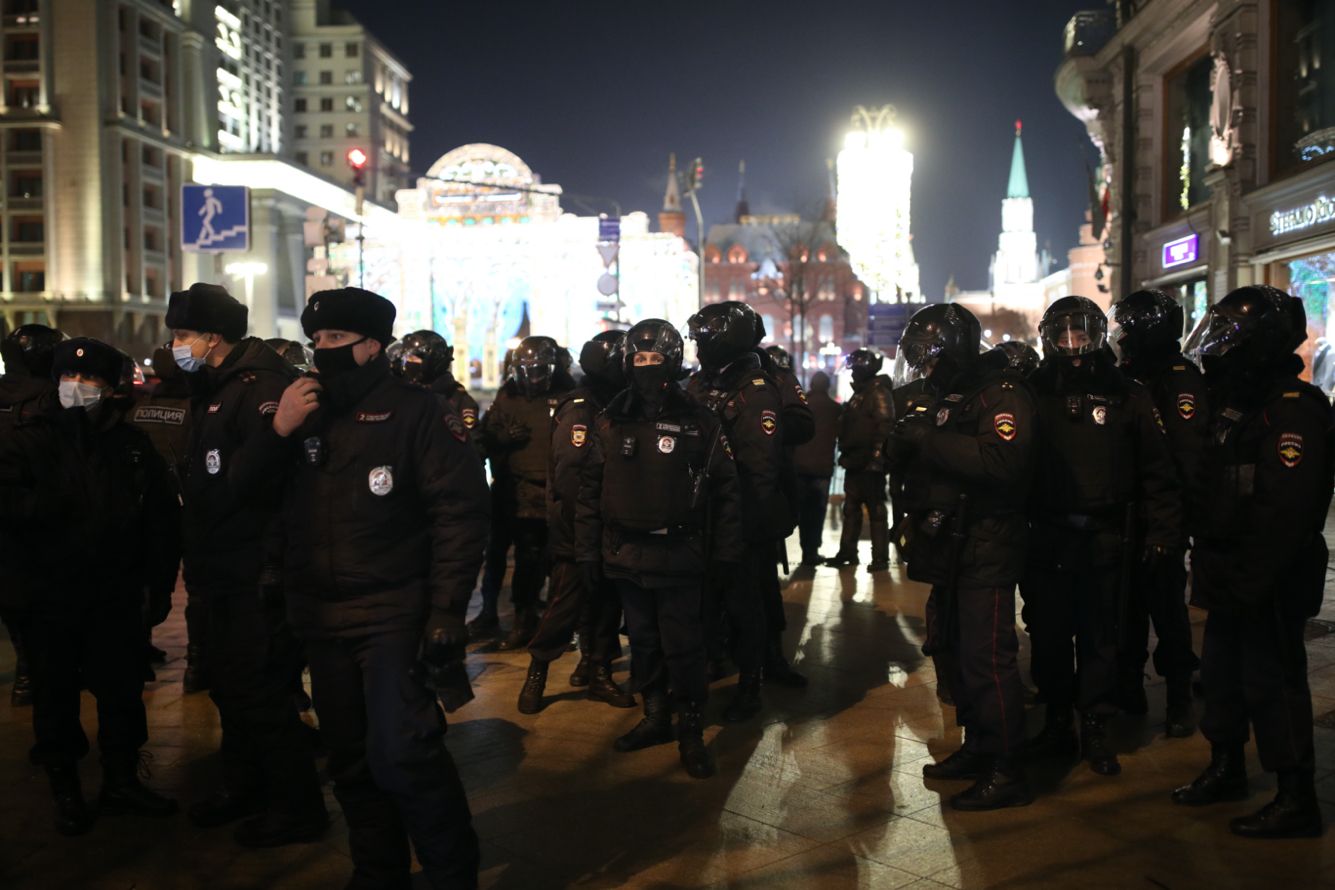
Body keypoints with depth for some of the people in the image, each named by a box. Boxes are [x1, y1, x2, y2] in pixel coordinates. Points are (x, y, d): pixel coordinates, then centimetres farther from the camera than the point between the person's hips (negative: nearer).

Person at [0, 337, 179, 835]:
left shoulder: (131, 444, 7)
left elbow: (160, 514, 10)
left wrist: (157, 576, 7)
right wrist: (52, 507, -19)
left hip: (117, 593, 2)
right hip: (51, 594, -2)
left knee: (123, 689, 9)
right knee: (56, 693, 8)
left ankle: (122, 780, 25)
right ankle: (65, 790, 23)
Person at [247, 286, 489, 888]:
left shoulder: (415, 412, -6)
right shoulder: (302, 413, 12)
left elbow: (461, 513, -12)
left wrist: (446, 612, -17)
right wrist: (278, 432, -8)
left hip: (393, 615, -6)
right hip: (321, 618, 6)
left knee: (401, 753, -15)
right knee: (351, 762, 14)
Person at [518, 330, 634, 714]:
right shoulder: (580, 408, -14)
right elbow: (569, 470, -22)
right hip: (577, 528, -8)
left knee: (604, 600, 11)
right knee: (566, 603, -3)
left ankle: (598, 672, 21)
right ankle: (536, 674, 11)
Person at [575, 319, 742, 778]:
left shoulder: (700, 424, -3)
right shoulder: (609, 425, 3)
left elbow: (724, 490, -1)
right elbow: (589, 493, 5)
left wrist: (727, 552, -3)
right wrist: (587, 551, 2)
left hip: (678, 556, -3)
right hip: (627, 555, 3)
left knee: (683, 648, 1)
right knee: (643, 642, 16)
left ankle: (691, 731, 14)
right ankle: (655, 717, 31)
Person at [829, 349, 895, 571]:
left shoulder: (879, 393, -10)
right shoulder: (859, 393, 19)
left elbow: (884, 428, -19)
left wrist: (876, 459, -24)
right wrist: (846, 455, 19)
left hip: (870, 464, -9)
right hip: (854, 463, 9)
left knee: (876, 510, -3)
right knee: (851, 508, 12)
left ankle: (880, 557, 2)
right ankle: (847, 552, 20)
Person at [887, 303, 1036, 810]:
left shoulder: (1001, 394, -12)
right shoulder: (942, 399, 16)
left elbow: (1002, 462, -29)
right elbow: (915, 466, 18)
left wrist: (930, 439, -25)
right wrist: (906, 441, -4)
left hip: (987, 547, -9)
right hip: (949, 547, 9)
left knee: (987, 658, -7)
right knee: (955, 649, 14)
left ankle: (1006, 772, 3)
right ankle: (977, 747, 28)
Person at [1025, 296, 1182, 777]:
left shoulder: (1127, 396, 1)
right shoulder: (1034, 393, 3)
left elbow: (1157, 468, 1)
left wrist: (1163, 530, -3)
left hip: (1106, 538, -1)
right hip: (1047, 535, 1)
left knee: (1100, 637, 7)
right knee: (1048, 634, 9)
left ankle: (1095, 728, 19)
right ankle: (1057, 719, 25)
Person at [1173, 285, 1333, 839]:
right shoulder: (1234, 405, 13)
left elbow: (1283, 513, -25)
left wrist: (1247, 582, -26)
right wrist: (1209, 566, 14)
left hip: (1269, 581, -9)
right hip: (1231, 576, 9)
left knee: (1271, 681, -2)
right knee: (1222, 670, 18)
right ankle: (1226, 771, 34)